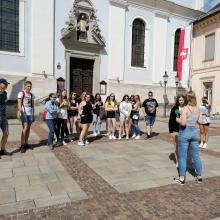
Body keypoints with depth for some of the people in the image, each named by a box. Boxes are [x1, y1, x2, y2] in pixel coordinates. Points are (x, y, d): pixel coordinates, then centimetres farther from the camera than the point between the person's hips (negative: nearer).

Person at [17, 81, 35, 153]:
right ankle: (22, 145, -10)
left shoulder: (32, 95, 13)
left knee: (28, 128, 7)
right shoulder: (21, 93, -2)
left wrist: (33, 114, 13)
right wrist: (20, 112, -19)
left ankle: (26, 144, 16)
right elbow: (19, 104, -7)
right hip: (24, 113, -5)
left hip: (30, 113, 5)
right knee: (25, 128, -14)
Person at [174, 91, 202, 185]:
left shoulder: (184, 108, -16)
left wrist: (177, 120, -7)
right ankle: (199, 176, 27)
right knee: (196, 155, 16)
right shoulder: (197, 109, 3)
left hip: (184, 132, -6)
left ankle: (181, 178, 12)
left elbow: (183, 123, -25)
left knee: (182, 156, 4)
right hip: (194, 132, 6)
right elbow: (197, 121, 15)